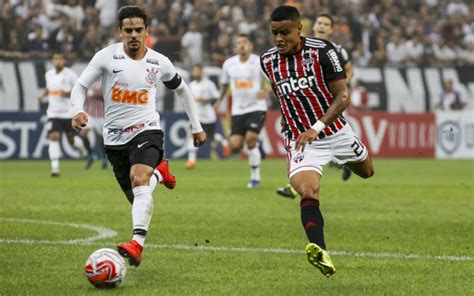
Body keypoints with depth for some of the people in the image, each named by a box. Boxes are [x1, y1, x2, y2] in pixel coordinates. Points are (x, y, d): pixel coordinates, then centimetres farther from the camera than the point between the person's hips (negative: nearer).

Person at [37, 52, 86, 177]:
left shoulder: (70, 74, -10)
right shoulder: (48, 75, 6)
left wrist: (68, 94, -23)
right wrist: (43, 96, 6)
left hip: (68, 113, -3)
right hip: (53, 113, 3)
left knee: (72, 139, 8)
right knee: (54, 137, -14)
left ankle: (81, 147, 46)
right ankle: (55, 167, -16)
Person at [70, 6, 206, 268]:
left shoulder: (159, 62, -1)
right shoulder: (107, 56, -7)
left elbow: (181, 89, 16)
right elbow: (80, 86, -4)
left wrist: (196, 126, 19)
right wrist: (78, 111, -26)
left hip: (146, 130, -2)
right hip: (115, 136, 2)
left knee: (139, 180, -30)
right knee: (135, 197, 11)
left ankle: (137, 245, -42)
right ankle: (158, 172, 47)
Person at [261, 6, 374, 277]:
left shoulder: (322, 50, -16)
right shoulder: (268, 61, -2)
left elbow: (343, 96, -18)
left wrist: (316, 128, -29)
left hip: (336, 132, 0)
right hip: (299, 140, 0)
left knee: (368, 173, 27)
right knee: (307, 193, -26)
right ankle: (320, 252, -42)